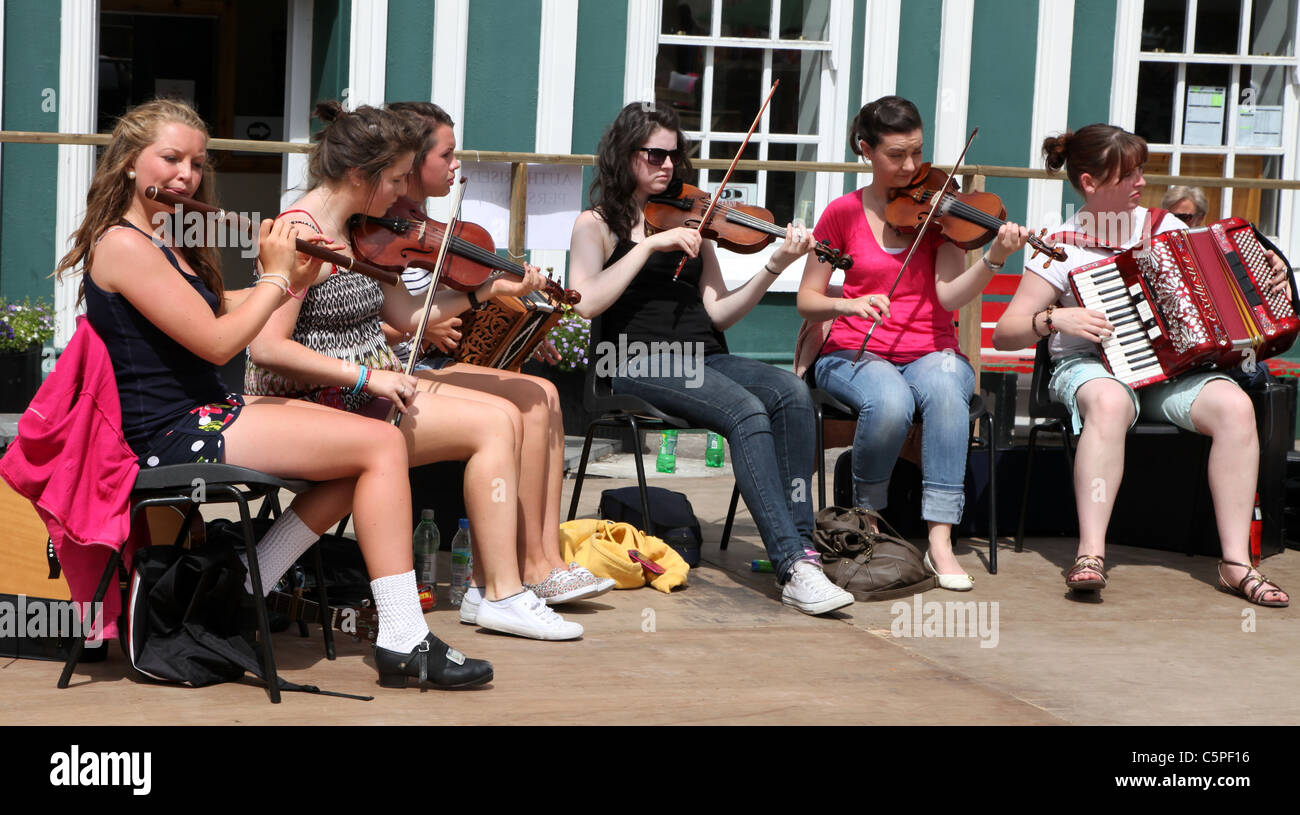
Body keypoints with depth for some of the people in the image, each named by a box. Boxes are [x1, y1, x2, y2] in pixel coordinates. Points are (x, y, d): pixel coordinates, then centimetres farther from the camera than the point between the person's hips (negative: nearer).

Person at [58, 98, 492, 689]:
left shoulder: (169, 239, 16)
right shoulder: (123, 244, -15)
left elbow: (222, 307, 25)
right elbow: (217, 342, -19)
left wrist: (297, 277, 10)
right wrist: (275, 276, -6)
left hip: (203, 413, 10)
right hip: (167, 435, -10)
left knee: (368, 453, 7)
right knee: (382, 444, -14)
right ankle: (404, 642, -14)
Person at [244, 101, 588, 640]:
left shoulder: (358, 234, 11)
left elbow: (406, 314, 13)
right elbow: (267, 347, -26)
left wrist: (492, 287, 7)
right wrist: (367, 376, -25)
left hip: (364, 391, 9)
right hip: (317, 406, -9)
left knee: (506, 415, 1)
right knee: (492, 425, -13)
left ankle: (486, 583, 2)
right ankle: (504, 596, -8)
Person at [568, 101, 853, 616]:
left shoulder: (687, 221, 22)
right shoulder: (597, 225, 11)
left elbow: (717, 313, 12)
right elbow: (586, 302, -9)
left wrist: (775, 266, -1)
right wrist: (649, 245, -11)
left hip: (703, 359, 5)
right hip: (639, 362, -5)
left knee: (792, 394, -26)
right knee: (746, 409, -32)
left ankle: (802, 551, -33)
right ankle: (792, 566, -37)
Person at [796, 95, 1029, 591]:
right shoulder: (845, 213, 4)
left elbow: (949, 295, -11)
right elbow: (807, 300, 4)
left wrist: (994, 259, -28)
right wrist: (851, 304, -17)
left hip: (931, 354, 1)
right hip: (856, 355, -1)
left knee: (944, 388, -36)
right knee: (890, 401, -36)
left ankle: (940, 541, -36)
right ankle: (868, 517, -8)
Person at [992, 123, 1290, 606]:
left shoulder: (1164, 228, 10)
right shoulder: (1063, 248, -2)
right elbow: (1004, 334, -4)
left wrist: (1266, 277, 3)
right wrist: (1055, 319, -21)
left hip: (1169, 369, 4)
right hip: (1091, 367, -4)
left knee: (1235, 406, -27)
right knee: (1109, 402, -41)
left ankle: (1236, 562, -25)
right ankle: (1090, 554, -41)